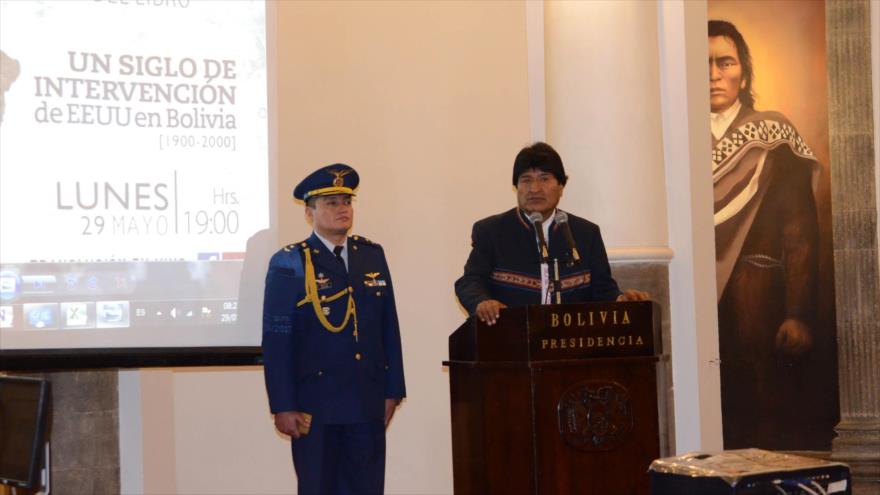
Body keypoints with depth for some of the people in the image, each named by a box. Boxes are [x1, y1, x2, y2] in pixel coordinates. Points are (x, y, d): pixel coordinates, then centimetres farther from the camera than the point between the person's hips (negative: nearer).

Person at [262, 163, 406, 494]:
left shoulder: (372, 256, 10)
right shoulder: (289, 264, -3)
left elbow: (389, 327, 11)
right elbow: (276, 341, -6)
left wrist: (393, 391, 8)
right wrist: (283, 407, -10)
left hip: (369, 405, 4)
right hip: (315, 407, -4)